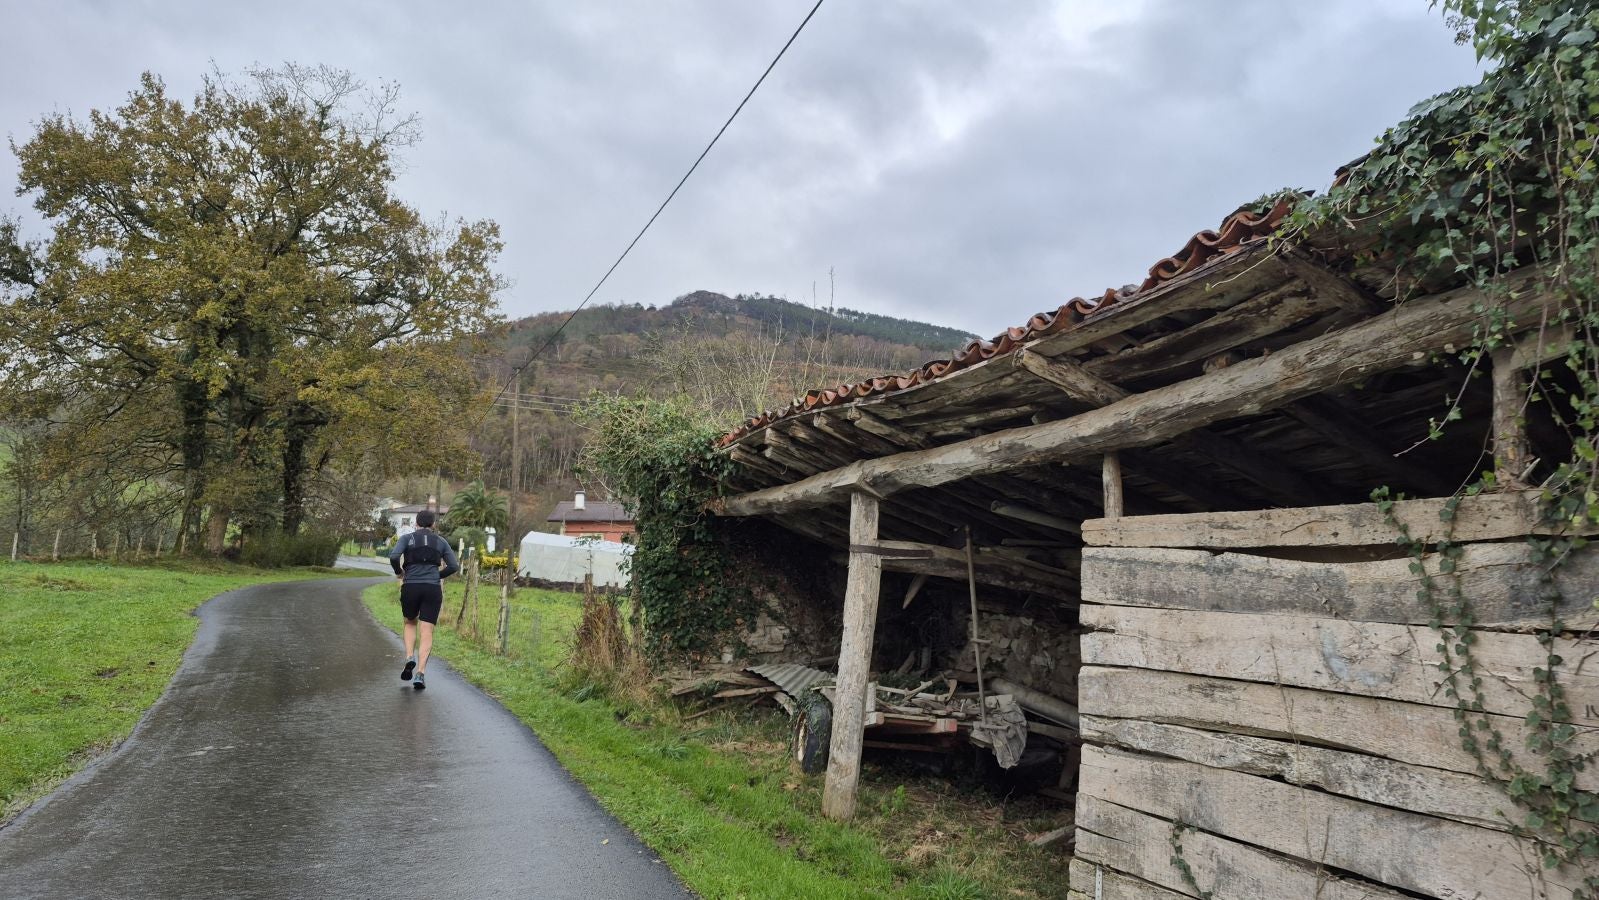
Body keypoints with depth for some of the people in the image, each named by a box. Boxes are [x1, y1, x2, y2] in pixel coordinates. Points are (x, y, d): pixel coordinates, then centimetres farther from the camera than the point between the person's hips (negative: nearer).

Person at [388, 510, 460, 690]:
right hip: (433, 589, 0)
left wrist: (398, 572, 8)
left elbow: (394, 556, -11)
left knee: (410, 624, 25)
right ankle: (420, 674, -12)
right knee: (426, 634, 1)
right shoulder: (441, 542, 11)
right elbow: (454, 566, 6)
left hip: (410, 588, 0)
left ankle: (409, 658, 3)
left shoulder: (407, 538, 6)